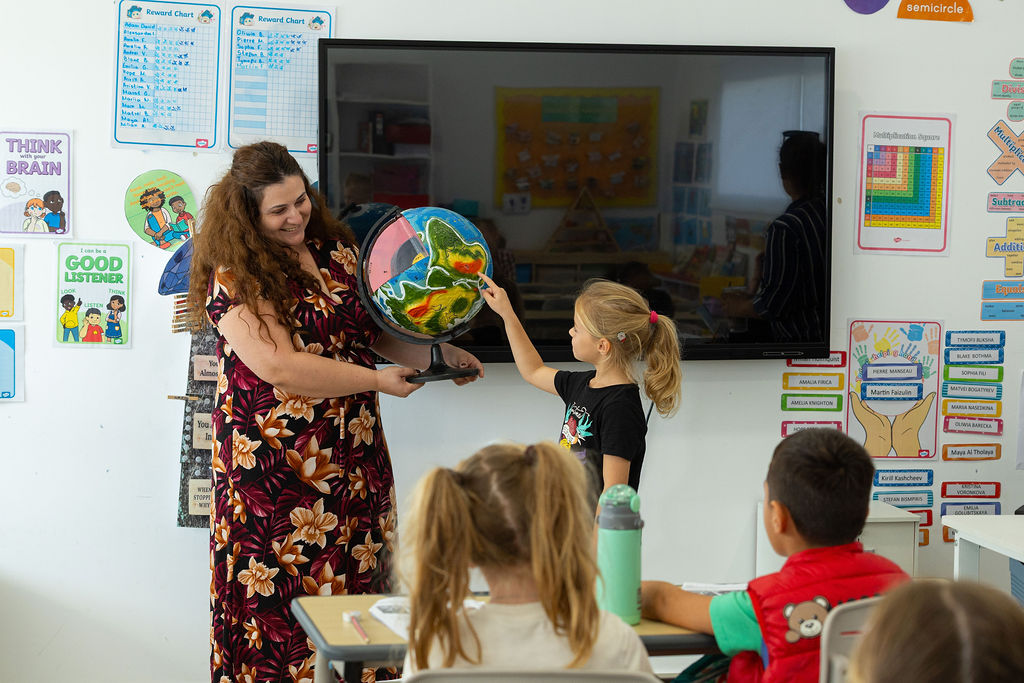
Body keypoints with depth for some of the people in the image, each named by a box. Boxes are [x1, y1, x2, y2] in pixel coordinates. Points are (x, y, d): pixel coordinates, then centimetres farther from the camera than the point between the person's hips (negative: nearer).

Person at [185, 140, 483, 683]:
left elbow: (378, 331, 20)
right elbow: (280, 368, -18)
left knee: (357, 587, 6)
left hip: (354, 463, 6)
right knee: (283, 601, -3)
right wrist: (377, 380, -14)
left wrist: (439, 353, 3)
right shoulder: (234, 276, -10)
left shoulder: (336, 251, 10)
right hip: (275, 469, -6)